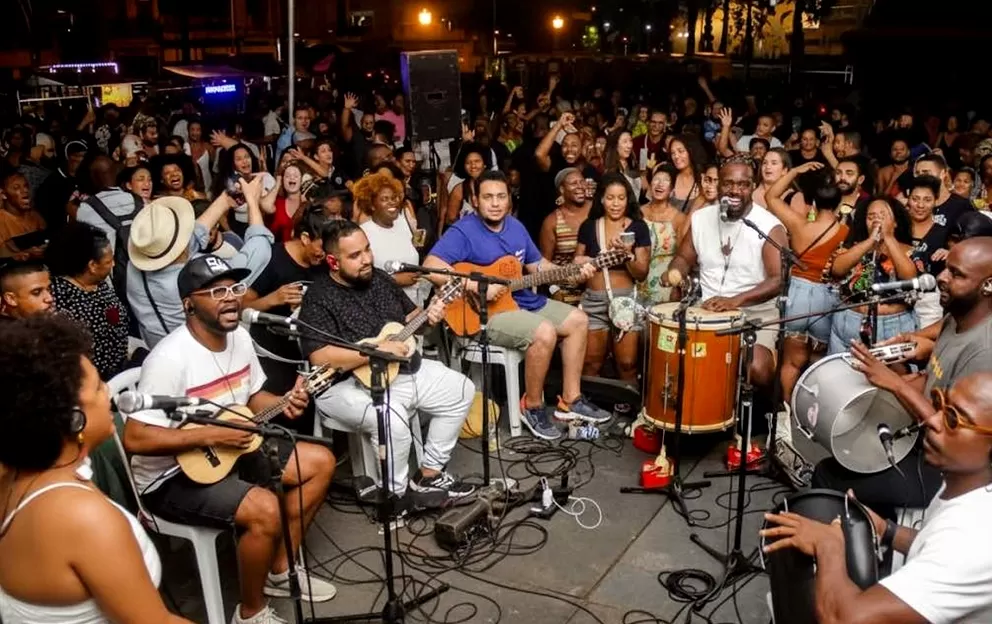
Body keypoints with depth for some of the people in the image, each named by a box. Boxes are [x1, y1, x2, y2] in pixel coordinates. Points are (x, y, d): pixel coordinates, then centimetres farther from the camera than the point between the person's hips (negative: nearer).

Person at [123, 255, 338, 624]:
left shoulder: (239, 337, -1)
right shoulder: (171, 358, -27)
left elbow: (252, 397, 12)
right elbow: (135, 439, -29)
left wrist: (284, 404, -9)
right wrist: (209, 435, -30)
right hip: (172, 476, -9)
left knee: (321, 462, 6)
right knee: (264, 509, -30)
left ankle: (280, 571, 17)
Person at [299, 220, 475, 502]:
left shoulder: (380, 278, 8)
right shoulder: (319, 299, -15)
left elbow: (408, 316, 19)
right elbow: (321, 358, -27)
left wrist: (427, 316, -5)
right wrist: (379, 350, -27)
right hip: (349, 385, -8)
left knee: (461, 390, 6)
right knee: (393, 422, -34)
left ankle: (430, 473, 14)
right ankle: (394, 495, -7)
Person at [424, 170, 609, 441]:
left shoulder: (515, 226, 9)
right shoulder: (463, 231, -17)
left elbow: (537, 264, 18)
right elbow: (431, 267, -31)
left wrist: (573, 273, 3)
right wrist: (479, 286, -32)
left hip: (525, 300, 9)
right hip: (485, 312, -9)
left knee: (578, 320, 7)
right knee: (544, 332, -29)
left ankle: (570, 400, 13)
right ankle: (532, 406, -7)